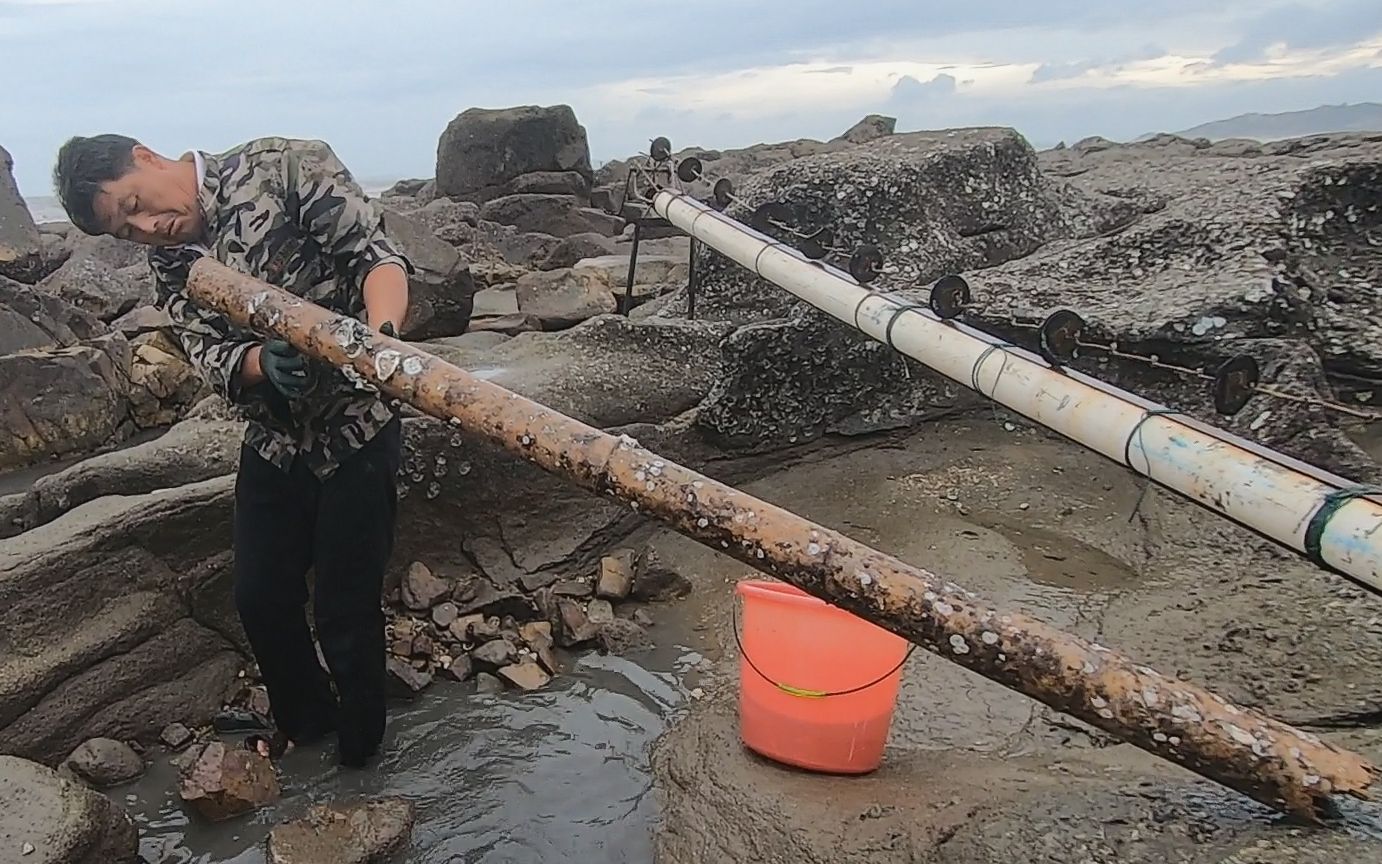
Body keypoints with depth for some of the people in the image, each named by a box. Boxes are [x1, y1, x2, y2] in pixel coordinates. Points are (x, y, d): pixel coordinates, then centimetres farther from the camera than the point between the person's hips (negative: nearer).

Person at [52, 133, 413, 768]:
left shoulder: (284, 167, -12)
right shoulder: (169, 265, 5)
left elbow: (376, 253, -21)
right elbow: (210, 356, -7)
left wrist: (379, 335, -42)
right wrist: (263, 364, -31)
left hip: (354, 435, -6)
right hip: (273, 444, 7)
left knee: (344, 614, 1)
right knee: (260, 599, 16)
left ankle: (358, 752, 28)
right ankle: (304, 716, 44)